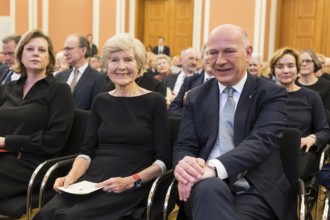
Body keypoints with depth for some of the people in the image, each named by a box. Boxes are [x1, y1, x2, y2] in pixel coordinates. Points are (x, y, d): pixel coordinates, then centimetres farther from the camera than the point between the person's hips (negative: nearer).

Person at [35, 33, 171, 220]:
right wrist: (72, 176, -8)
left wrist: (130, 181, -15)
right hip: (92, 179, 4)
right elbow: (87, 150, 11)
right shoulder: (101, 101, 14)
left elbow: (163, 159, -1)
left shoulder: (154, 101, 2)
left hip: (131, 187, -3)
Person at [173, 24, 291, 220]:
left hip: (255, 191, -1)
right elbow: (184, 146, 5)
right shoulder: (196, 97, 13)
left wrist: (213, 168, -31)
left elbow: (262, 141, -14)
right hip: (206, 187, 2)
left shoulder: (272, 94, 3)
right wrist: (184, 164, -21)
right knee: (209, 187, -35)